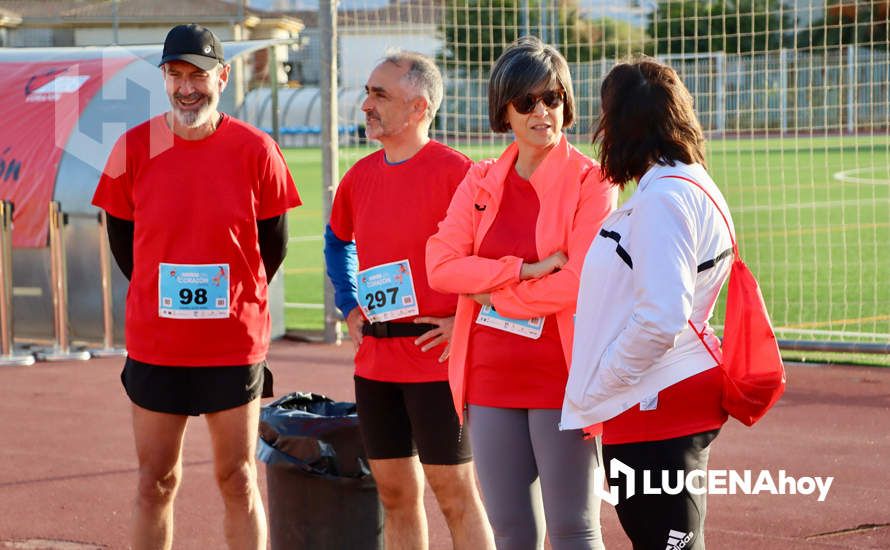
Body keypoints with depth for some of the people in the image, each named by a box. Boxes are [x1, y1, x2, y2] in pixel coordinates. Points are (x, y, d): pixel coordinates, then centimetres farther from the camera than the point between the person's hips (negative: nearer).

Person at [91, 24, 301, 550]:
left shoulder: (255, 150, -7)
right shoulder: (135, 147, -4)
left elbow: (273, 241, 5)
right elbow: (121, 235, 9)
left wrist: (235, 301, 9)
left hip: (234, 343, -1)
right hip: (154, 344, 1)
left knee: (238, 479, 7)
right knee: (156, 481, 9)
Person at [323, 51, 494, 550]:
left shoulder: (453, 171, -13)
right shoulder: (361, 176, 10)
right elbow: (338, 242, 29)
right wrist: (350, 308, 17)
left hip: (435, 358, -7)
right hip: (374, 363, 7)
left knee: (454, 492, -2)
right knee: (395, 492, 12)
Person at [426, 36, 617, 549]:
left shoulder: (590, 181, -4)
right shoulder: (481, 182, 10)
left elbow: (579, 282, -15)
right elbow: (440, 265, -2)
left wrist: (494, 296, -5)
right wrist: (525, 271, -13)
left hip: (561, 374, -5)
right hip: (492, 375, 5)